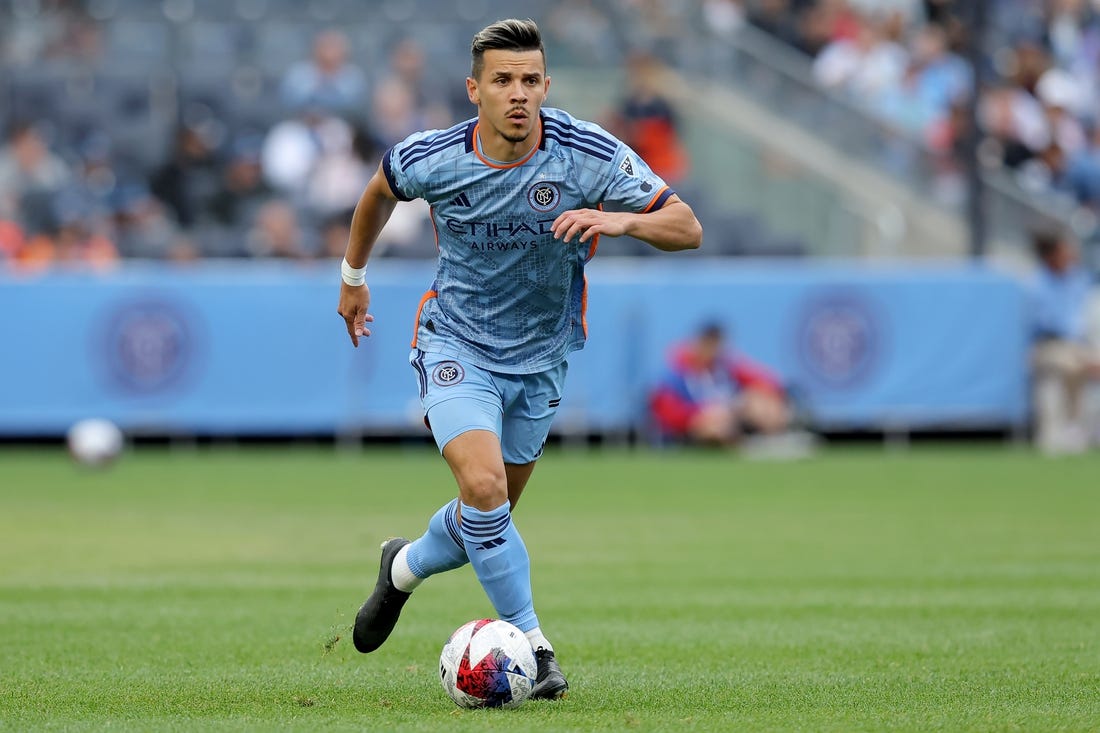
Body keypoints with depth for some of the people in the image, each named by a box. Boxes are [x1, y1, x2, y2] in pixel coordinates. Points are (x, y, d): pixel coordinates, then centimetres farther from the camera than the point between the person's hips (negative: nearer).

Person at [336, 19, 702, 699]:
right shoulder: (431, 159, -17)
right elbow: (381, 190, 8)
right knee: (484, 488, -25)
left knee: (491, 515, 14)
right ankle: (532, 645, -11)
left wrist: (619, 219, -38)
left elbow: (687, 228, -18)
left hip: (541, 358, 2)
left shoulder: (590, 153, -20)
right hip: (457, 348, -2)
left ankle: (405, 567, 47)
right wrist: (354, 275, 19)